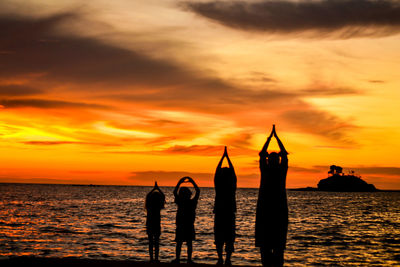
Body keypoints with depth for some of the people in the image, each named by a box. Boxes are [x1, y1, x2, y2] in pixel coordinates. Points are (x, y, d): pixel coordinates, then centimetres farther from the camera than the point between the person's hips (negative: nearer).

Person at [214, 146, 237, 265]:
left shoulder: (218, 184, -4)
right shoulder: (232, 184, -3)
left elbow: (217, 169, 8)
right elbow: (232, 170, 8)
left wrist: (223, 156, 15)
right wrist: (227, 157, 16)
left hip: (219, 213, 0)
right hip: (230, 214, 0)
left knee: (219, 237, 6)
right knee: (229, 238, 4)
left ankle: (220, 259, 2)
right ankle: (228, 259, -2)